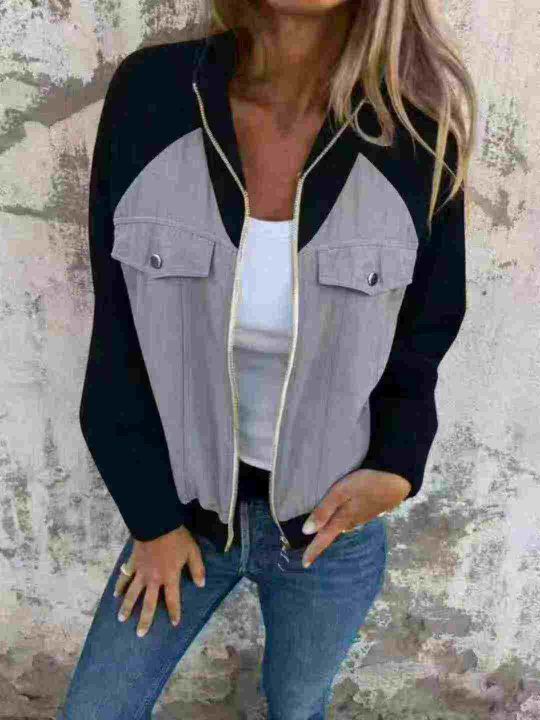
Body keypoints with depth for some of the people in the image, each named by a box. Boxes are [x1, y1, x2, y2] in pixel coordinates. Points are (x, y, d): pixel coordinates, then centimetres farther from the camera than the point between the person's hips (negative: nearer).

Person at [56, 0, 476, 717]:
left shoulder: (418, 130, -17)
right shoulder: (148, 93, -16)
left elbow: (421, 337, -1)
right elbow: (119, 337, -9)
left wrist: (397, 466, -16)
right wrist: (152, 515, -3)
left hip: (331, 521, 0)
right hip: (184, 501, 1)